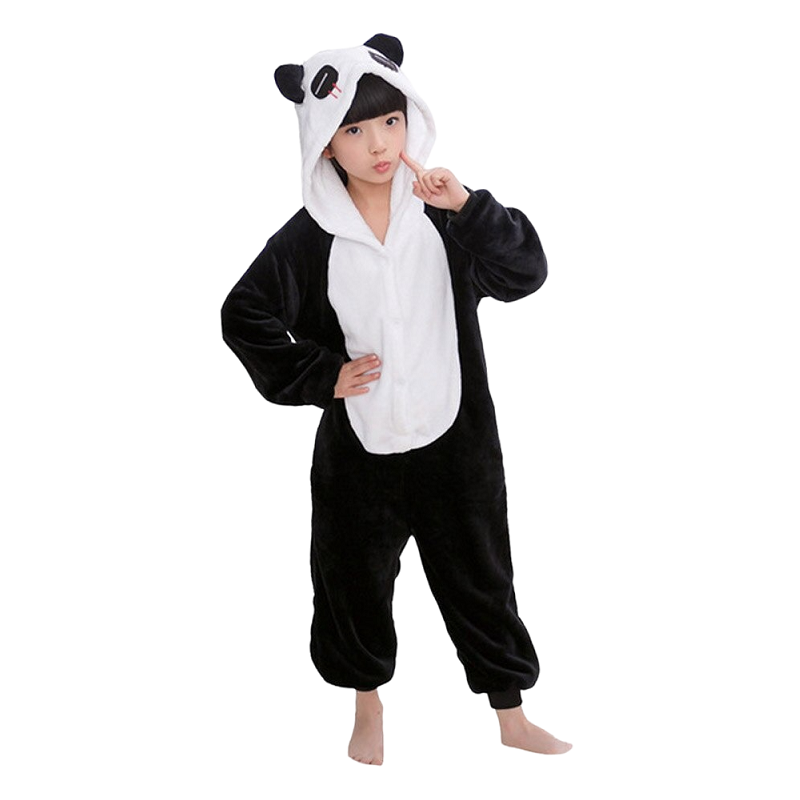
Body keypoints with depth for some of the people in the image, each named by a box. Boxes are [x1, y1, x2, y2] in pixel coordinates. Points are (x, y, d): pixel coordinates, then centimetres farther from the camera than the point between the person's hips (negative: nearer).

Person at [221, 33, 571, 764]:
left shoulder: (444, 215, -5)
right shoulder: (310, 237, -7)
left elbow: (525, 273, -14)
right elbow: (245, 316, 0)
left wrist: (469, 207, -28)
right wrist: (318, 375, -8)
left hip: (455, 442, 0)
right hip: (357, 450, 0)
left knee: (481, 579, 11)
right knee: (357, 582, 15)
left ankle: (513, 717, 30)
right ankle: (369, 707, 41)